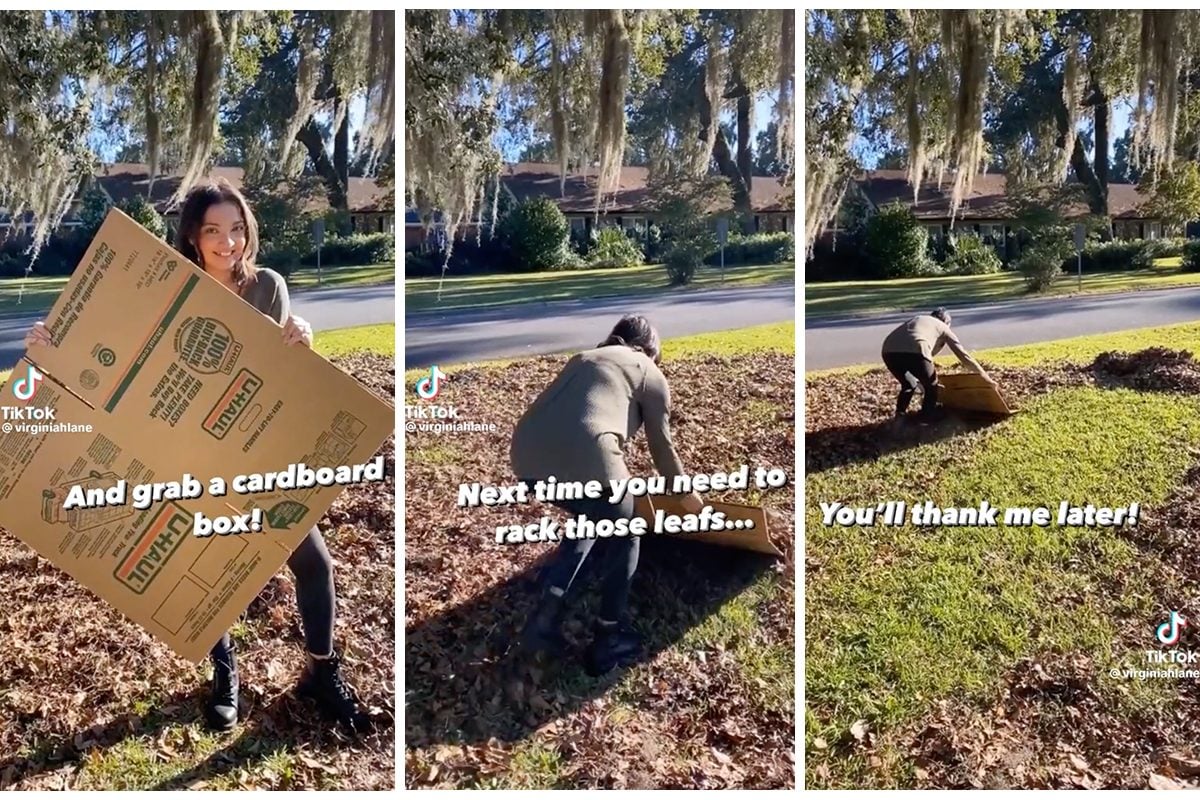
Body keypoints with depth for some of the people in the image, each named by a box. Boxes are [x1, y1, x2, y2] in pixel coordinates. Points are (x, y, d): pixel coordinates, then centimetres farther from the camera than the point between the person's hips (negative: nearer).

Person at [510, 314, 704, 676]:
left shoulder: (583, 357, 34)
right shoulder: (650, 373, 20)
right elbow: (662, 445, 24)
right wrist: (685, 493, 43)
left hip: (527, 455, 6)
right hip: (585, 458, -6)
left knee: (589, 519, 32)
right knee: (625, 539, 22)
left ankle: (544, 620, 25)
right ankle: (608, 640, 27)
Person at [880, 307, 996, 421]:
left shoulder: (917, 319, 42)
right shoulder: (944, 328, 28)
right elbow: (963, 355, 26)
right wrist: (985, 376, 34)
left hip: (889, 351, 5)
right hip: (914, 352, -5)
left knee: (909, 385, 32)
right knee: (931, 387, 23)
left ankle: (899, 420, 26)